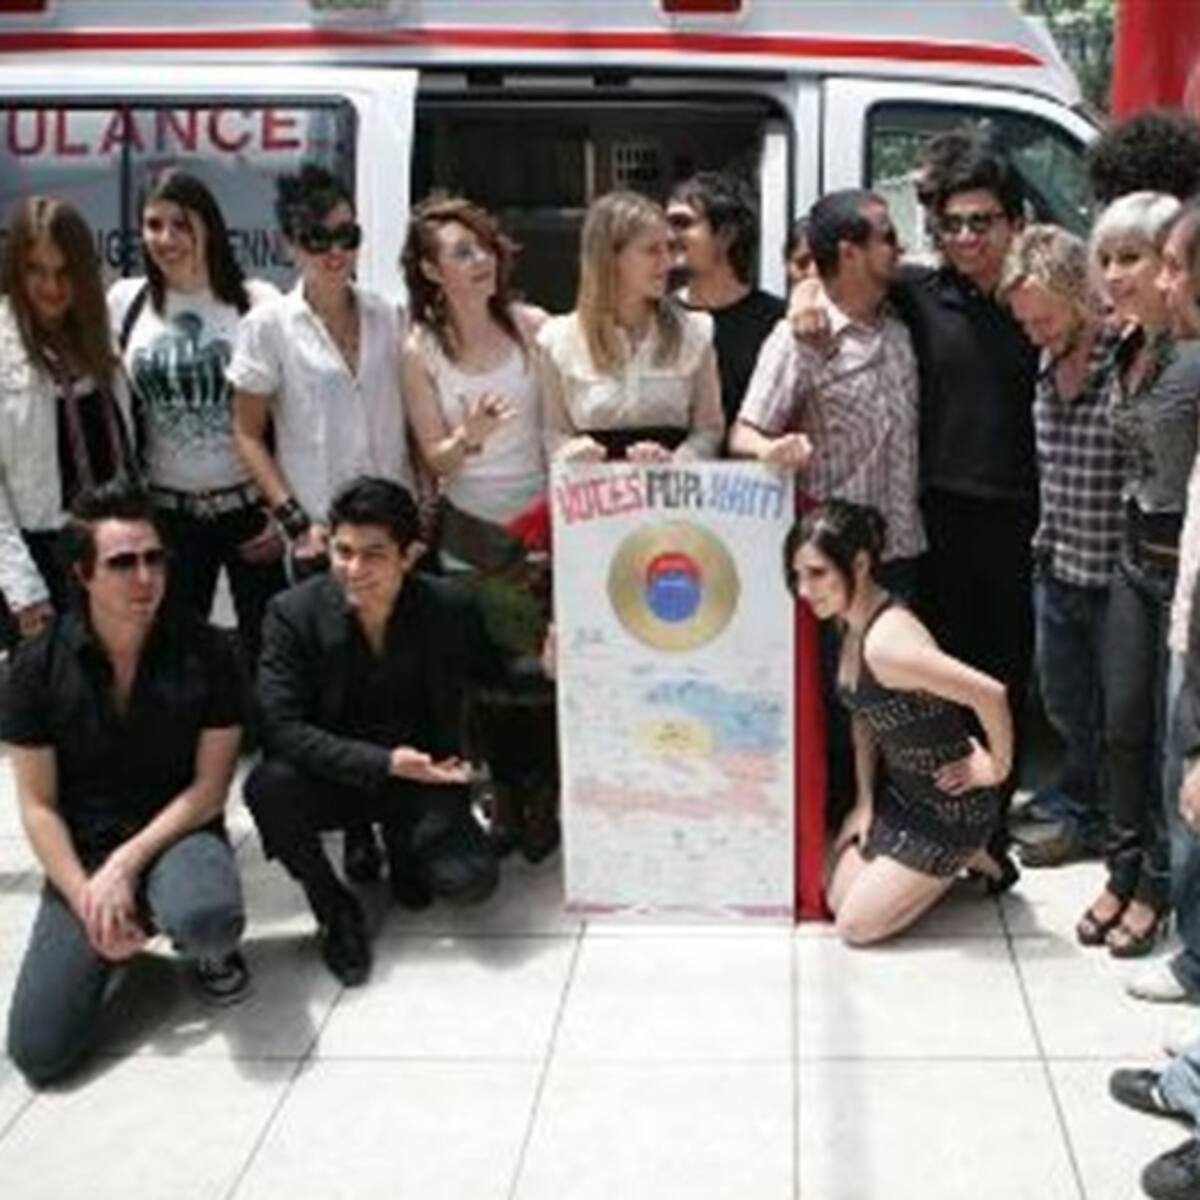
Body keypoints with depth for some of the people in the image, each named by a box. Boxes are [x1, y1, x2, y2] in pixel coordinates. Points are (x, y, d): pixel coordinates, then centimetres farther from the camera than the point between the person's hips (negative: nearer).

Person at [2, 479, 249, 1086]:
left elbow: (209, 786, -6)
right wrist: (87, 903, -14)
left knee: (209, 921, -39)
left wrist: (127, 863, -16)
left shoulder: (205, 651, -8)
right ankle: (111, 942, 18)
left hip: (177, 835, -1)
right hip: (80, 855, 2)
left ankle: (207, 950, 2)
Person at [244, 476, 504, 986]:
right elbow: (281, 728, -20)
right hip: (335, 775, 0)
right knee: (267, 786, -32)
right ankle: (335, 909, -4)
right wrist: (384, 762, -28)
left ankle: (401, 846, 14)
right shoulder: (294, 613, -14)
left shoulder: (450, 608, -9)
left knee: (472, 881, -24)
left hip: (422, 776, 0)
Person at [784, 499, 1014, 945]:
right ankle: (943, 863, 24)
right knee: (838, 900, 12)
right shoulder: (851, 624, -3)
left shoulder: (886, 644, -33)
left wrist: (997, 767, -22)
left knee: (856, 926, -2)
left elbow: (990, 694, -38)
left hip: (949, 804, -9)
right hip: (896, 791, 9)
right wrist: (865, 800, 6)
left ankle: (970, 856, 11)